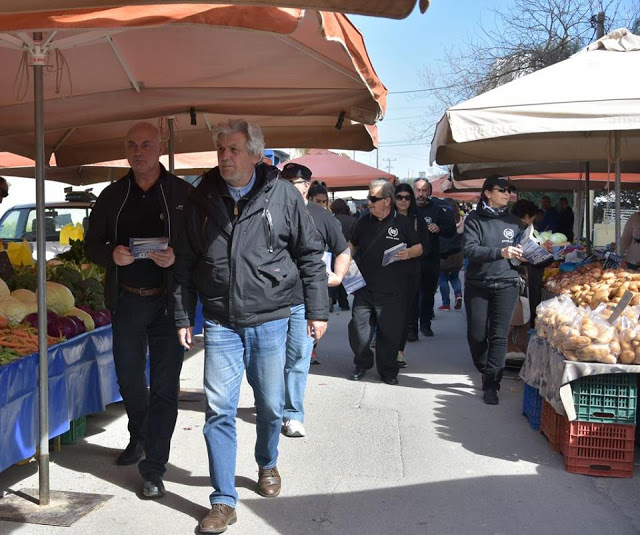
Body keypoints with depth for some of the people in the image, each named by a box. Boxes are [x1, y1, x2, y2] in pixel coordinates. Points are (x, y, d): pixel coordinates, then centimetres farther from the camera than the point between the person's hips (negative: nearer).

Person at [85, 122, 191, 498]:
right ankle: (139, 439, 42)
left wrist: (176, 256, -21)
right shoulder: (112, 196, 8)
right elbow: (92, 244, 10)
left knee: (164, 386, -2)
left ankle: (154, 468, 6)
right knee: (129, 378, 17)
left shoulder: (183, 193, -1)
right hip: (126, 300, 4)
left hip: (168, 301, -3)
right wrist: (112, 254, -12)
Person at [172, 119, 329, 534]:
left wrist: (317, 310, 0)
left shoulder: (283, 195, -3)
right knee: (219, 411, -3)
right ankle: (224, 501, 7)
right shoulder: (202, 199, 2)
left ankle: (268, 465, 42)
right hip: (220, 323, 1)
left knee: (271, 406, 13)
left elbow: (310, 255, 2)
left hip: (270, 320, 0)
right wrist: (183, 318, 5)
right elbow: (185, 263, 8)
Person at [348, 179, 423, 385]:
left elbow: (419, 247, 5)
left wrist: (409, 253, -16)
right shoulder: (364, 222, 11)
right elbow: (353, 244, 24)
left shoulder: (402, 223, 0)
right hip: (364, 288, 3)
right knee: (358, 329, 2)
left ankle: (388, 370, 21)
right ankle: (362, 364, 24)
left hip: (392, 291, -3)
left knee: (390, 333, 3)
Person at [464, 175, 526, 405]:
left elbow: (524, 248, 20)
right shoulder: (474, 219, -2)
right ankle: (485, 371, 30)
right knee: (476, 335, 4)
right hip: (477, 284, -1)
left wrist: (523, 254, -4)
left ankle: (491, 384, 1)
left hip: (506, 284, 1)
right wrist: (500, 252, -28)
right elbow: (470, 250, -16)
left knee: (499, 335, -5)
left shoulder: (513, 221, 8)